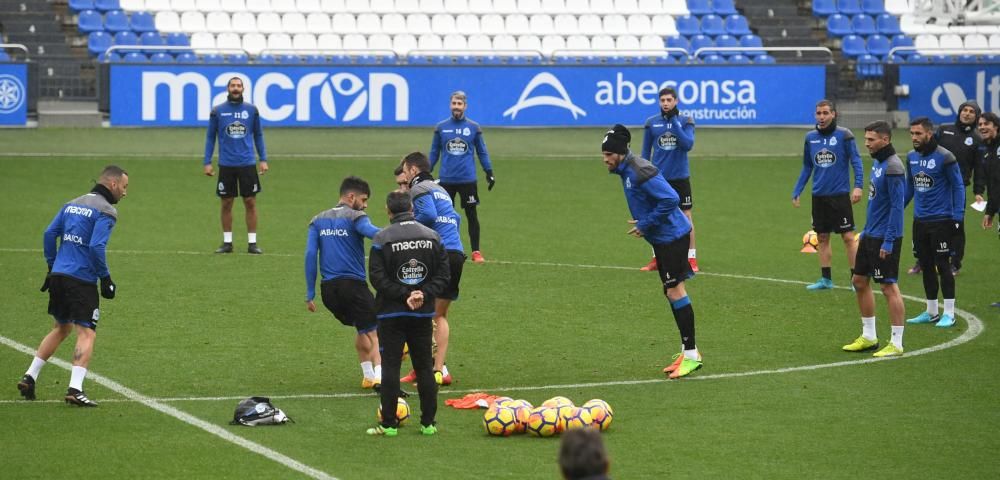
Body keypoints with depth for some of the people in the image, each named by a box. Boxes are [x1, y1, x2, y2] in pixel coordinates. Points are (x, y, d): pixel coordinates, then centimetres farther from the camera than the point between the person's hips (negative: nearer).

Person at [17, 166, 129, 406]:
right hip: (82, 281, -8)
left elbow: (49, 234, 12)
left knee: (61, 328, 23)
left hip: (58, 276, 8)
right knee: (86, 333, -6)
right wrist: (106, 278, -9)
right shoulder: (106, 211, -8)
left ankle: (29, 377, 20)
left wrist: (52, 267, 18)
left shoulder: (72, 204, 15)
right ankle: (75, 389, -19)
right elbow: (97, 246, -18)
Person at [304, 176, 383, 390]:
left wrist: (310, 295, 8)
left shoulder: (318, 221, 14)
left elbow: (310, 255, 7)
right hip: (353, 284, -6)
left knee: (362, 330, 25)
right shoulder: (355, 217, -3)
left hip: (328, 288, 6)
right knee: (375, 331, -8)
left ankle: (368, 375, 24)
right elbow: (373, 233, -24)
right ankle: (379, 377, -28)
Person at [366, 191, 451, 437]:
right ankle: (428, 423, 11)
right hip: (423, 314, 3)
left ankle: (388, 423, -2)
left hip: (392, 314, -3)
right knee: (425, 367, 9)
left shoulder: (382, 239, -9)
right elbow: (443, 275, -1)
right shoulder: (433, 237, 3)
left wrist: (405, 295, -13)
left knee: (390, 367, 0)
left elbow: (378, 278, -14)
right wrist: (423, 294, -9)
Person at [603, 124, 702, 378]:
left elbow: (671, 199, -27)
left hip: (672, 236, -10)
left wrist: (645, 224, -19)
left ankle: (691, 354, -5)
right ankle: (688, 350, 20)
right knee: (672, 292, 13)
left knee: (675, 291, -9)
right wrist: (642, 221, 9)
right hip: (662, 239, 10)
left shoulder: (640, 173, -23)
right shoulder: (626, 170, 9)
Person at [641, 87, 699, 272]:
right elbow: (646, 152, 10)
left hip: (680, 177, -2)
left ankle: (691, 259, 4)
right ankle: (657, 259, 15)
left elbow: (688, 144, -17)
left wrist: (674, 121, -19)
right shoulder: (651, 123, 3)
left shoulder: (686, 121, -2)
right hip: (658, 177, 2)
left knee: (686, 216, -1)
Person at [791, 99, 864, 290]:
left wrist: (858, 186, -22)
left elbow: (856, 161, -9)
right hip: (819, 196, 5)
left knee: (848, 237, -5)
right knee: (822, 238, 9)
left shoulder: (843, 135, -7)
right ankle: (826, 279, 18)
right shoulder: (810, 137, 7)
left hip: (840, 195, -5)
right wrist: (796, 192, 14)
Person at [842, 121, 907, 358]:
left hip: (885, 238, -10)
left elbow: (897, 206, -21)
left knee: (889, 286, -5)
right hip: (870, 236, 10)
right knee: (859, 281, 14)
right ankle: (868, 337, 23)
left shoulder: (892, 167, -18)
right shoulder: (877, 163, 11)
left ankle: (896, 343, 2)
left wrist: (889, 241, -22)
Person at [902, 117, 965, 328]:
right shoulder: (911, 157, 6)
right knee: (926, 267, 11)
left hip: (941, 221, -6)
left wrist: (957, 217, -14)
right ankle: (931, 312, 20)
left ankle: (949, 314, 3)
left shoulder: (944, 157, -13)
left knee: (942, 265, -3)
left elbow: (958, 187, -9)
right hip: (920, 221, 6)